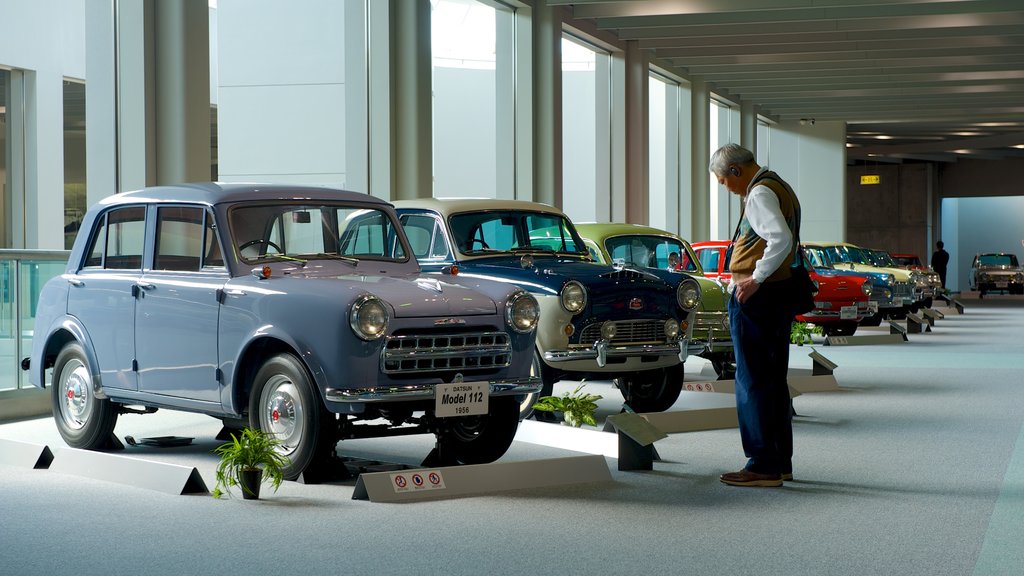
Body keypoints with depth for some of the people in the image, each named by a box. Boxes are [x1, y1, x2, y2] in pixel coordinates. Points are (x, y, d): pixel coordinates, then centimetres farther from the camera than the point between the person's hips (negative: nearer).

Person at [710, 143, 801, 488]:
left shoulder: (760, 194, -13)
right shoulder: (782, 189, 18)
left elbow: (781, 240, -28)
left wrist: (755, 279, -23)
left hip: (755, 298, -10)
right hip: (780, 295, 10)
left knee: (753, 382, -6)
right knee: (775, 381, 14)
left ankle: (763, 465, -5)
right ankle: (781, 461, 19)